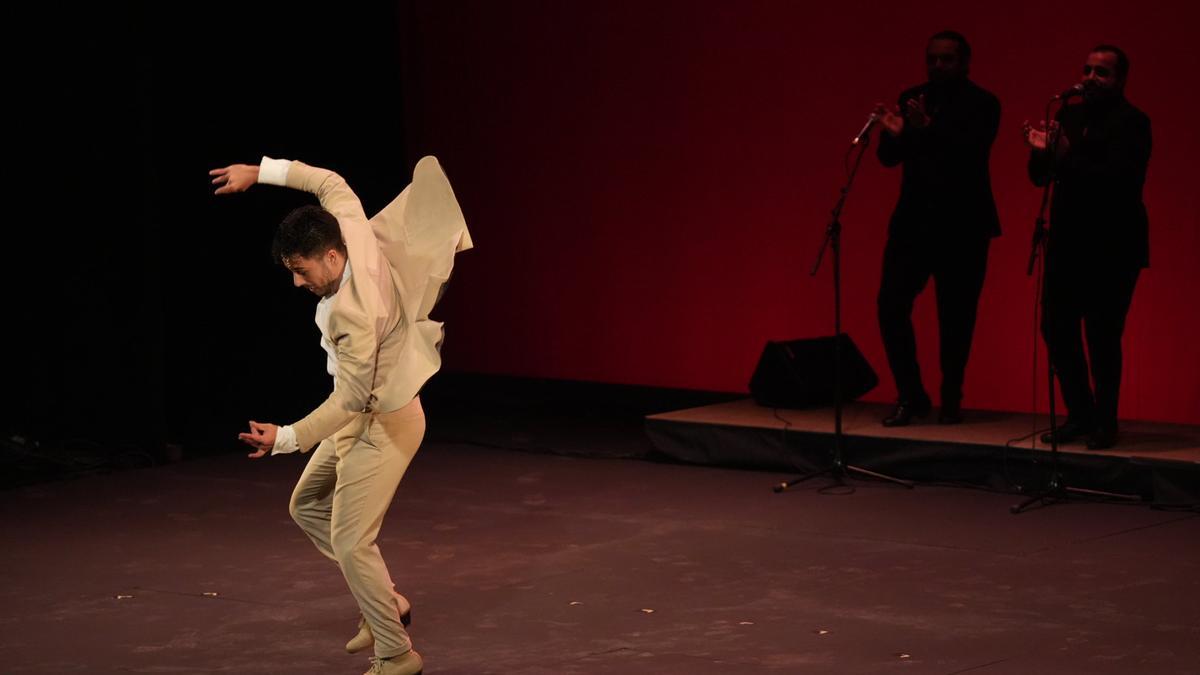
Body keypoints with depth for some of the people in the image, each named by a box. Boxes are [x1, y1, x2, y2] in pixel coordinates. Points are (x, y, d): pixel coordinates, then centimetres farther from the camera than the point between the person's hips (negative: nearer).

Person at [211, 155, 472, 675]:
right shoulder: (355, 233, -11)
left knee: (351, 542, -6)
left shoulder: (354, 314, -34)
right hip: (360, 417, 10)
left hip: (382, 426, -10)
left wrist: (288, 438, -35)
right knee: (308, 506, 19)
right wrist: (261, 172, 3)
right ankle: (386, 604, 24)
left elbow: (352, 397, -32)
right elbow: (330, 182, 6)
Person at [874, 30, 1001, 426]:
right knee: (891, 305, -5)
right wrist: (893, 132, -16)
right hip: (913, 221, 4)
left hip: (962, 226, -4)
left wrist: (928, 128, -32)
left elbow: (971, 153, -19)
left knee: (955, 316, 0)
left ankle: (951, 400, 15)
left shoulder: (982, 105, -4)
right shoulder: (912, 99, 9)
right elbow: (888, 158, 6)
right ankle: (910, 396, 7)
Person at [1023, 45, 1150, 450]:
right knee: (1056, 329, 5)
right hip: (1067, 243, 6)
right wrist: (1040, 152, -10)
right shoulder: (1068, 116, 10)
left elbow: (1120, 179, -21)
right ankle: (1080, 415, 19)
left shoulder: (1132, 123, -8)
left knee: (1103, 336, -5)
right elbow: (1041, 177, 11)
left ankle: (1105, 423, 10)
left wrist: (1068, 156, -26)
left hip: (1112, 248, -6)